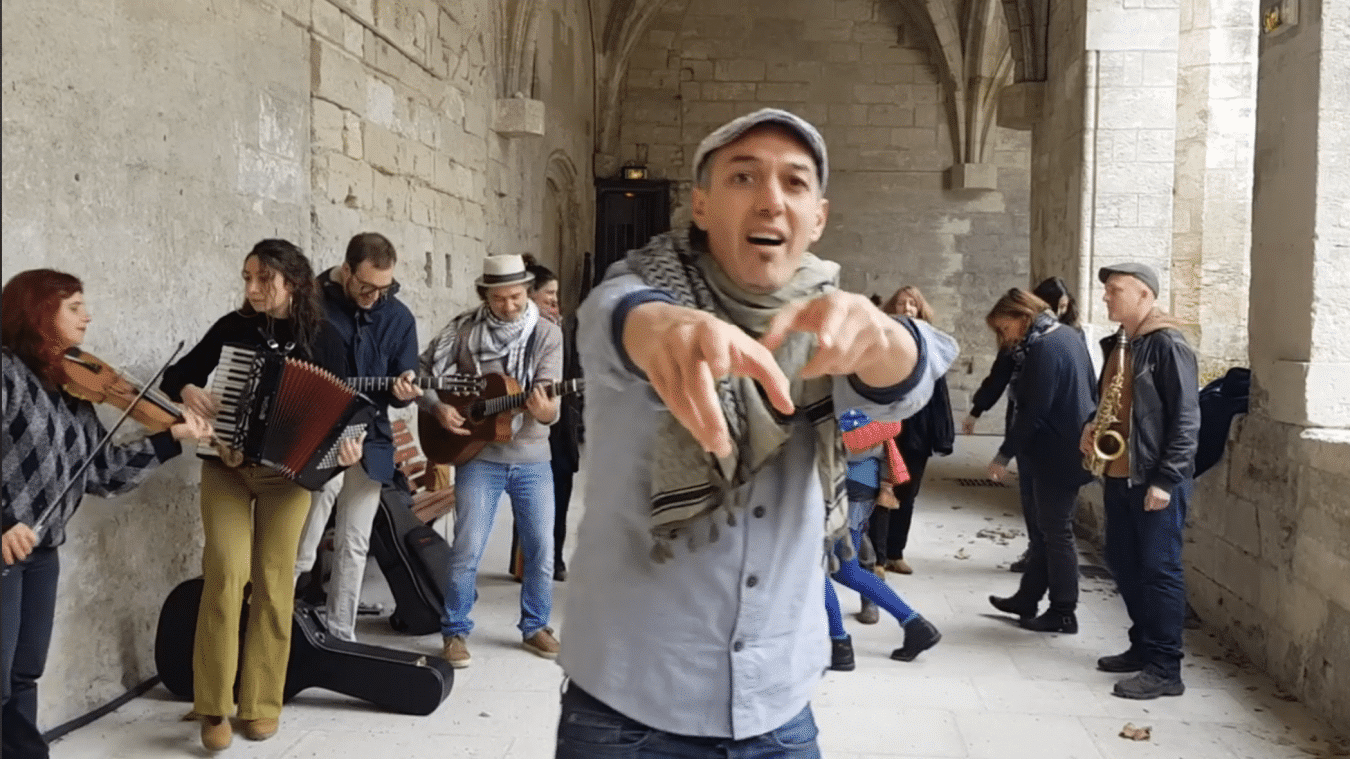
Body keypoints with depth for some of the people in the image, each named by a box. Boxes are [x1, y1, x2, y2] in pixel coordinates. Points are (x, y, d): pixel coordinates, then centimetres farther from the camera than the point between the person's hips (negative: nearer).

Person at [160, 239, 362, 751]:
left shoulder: (322, 339, -2)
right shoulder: (233, 326, 0)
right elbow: (176, 373, 10)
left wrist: (348, 445, -21)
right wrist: (187, 390, -12)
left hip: (287, 473, 0)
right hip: (225, 466, 0)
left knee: (274, 581, 2)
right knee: (226, 574, -13)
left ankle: (263, 702, 13)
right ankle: (214, 706, -3)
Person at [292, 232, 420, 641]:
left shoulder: (398, 317, 4)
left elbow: (403, 385, 6)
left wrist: (402, 391, -16)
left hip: (369, 442, 4)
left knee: (353, 546, 12)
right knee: (300, 551, -4)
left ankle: (341, 635, 23)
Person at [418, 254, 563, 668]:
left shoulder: (547, 334, -4)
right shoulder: (464, 330, -4)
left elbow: (549, 399, -13)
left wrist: (547, 411, -35)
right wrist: (438, 408, -13)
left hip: (532, 459, 1)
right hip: (479, 456, -1)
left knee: (542, 549, 7)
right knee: (467, 550, -2)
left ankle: (535, 627, 26)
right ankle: (455, 632, 14)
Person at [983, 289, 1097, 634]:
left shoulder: (1044, 348, -21)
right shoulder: (1068, 335, 10)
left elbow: (1032, 412, -23)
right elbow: (1087, 390, 17)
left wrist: (1004, 455, -16)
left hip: (1057, 455, -10)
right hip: (1065, 449, 10)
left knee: (1056, 533, 0)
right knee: (1043, 528, 18)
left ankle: (1064, 613, 9)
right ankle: (1028, 597, 28)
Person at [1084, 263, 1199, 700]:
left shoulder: (1168, 345, -12)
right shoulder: (1118, 344, 15)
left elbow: (1186, 418, -16)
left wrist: (1166, 479, -20)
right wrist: (1091, 427, 3)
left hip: (1156, 480, -9)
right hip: (1119, 476, 9)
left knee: (1159, 570, -4)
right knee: (1124, 565, 14)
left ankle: (1165, 669, 3)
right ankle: (1143, 648, 28)